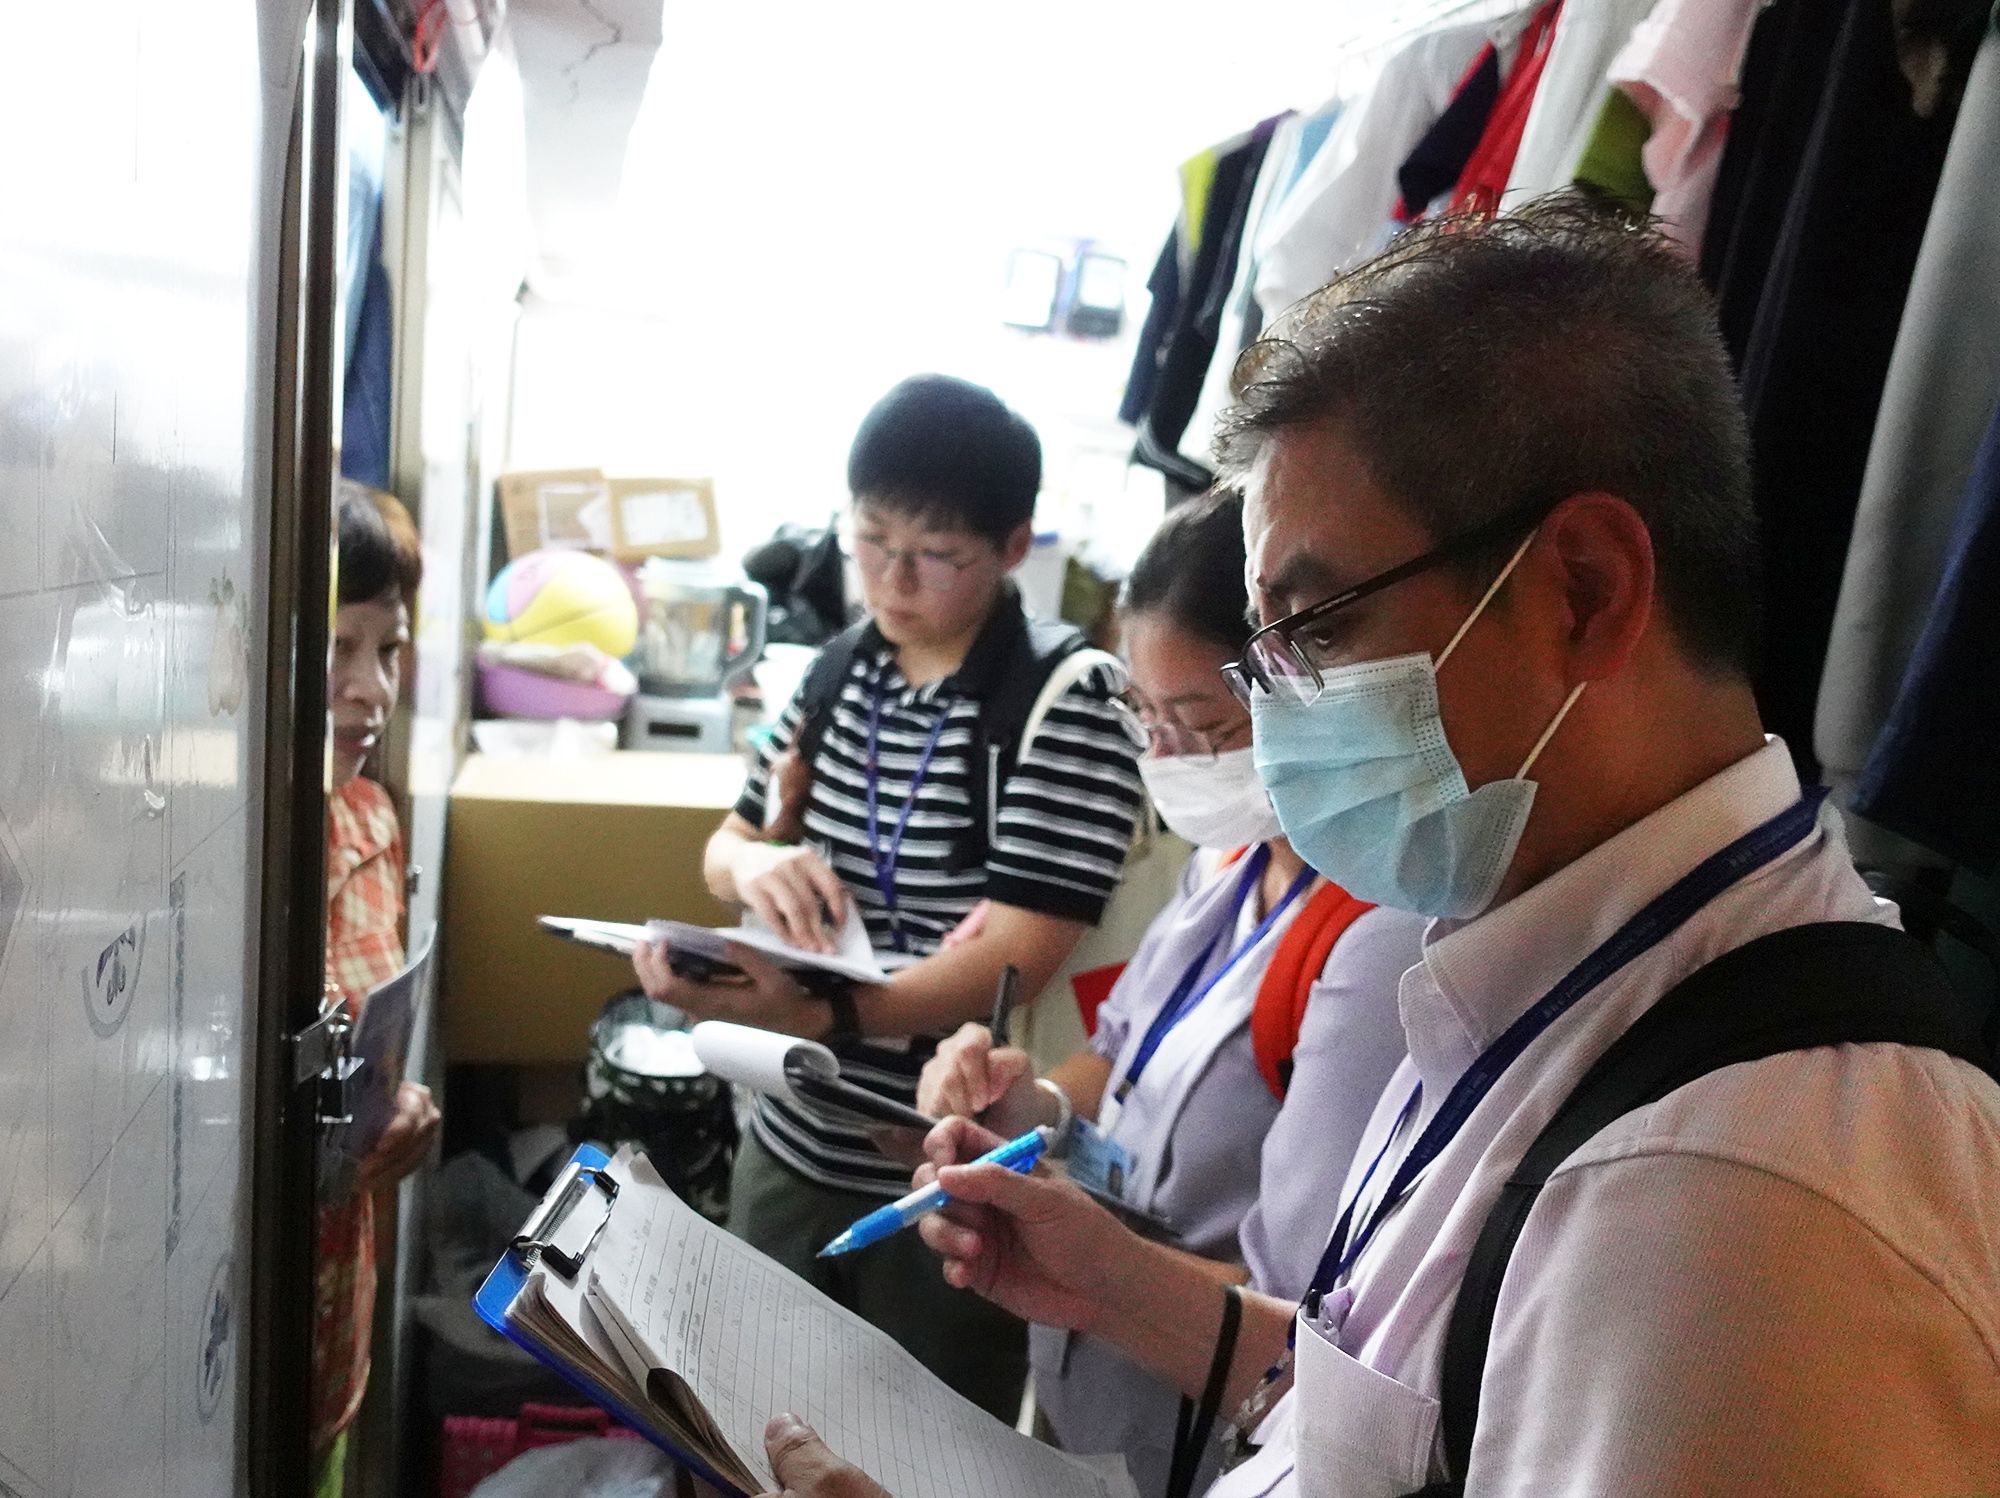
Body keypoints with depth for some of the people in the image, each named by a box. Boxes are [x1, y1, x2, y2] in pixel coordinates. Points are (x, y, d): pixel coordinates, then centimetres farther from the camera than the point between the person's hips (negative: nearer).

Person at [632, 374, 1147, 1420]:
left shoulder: (1068, 711, -17)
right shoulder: (842, 670, 4)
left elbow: (1010, 957, -25)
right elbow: (727, 845, 14)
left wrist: (812, 1013, -41)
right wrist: (756, 864, -11)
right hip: (792, 1145, 6)